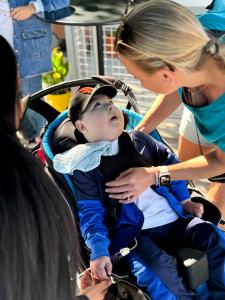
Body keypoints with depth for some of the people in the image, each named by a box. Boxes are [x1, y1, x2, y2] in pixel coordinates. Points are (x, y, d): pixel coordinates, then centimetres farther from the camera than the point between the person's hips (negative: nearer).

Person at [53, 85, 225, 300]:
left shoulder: (138, 139, 12)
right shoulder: (85, 166, -1)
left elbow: (169, 161, 23)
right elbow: (90, 213, -5)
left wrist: (184, 199, 17)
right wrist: (99, 251, -18)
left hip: (176, 220, 5)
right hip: (136, 234, -5)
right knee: (158, 267, -31)